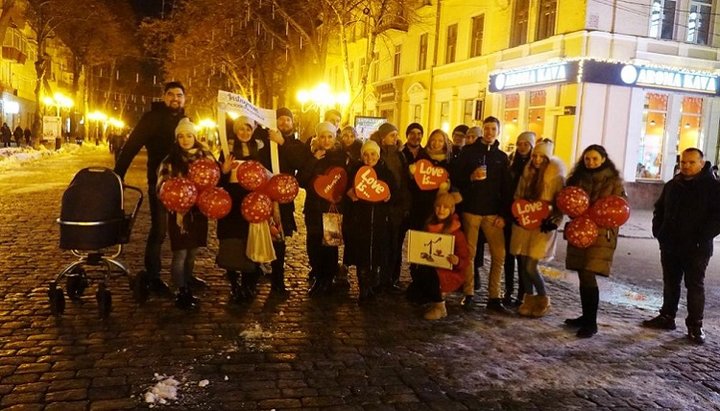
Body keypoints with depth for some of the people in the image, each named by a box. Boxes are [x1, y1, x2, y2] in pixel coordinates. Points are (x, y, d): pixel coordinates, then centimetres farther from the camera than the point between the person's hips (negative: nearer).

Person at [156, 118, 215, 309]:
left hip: (198, 212, 4)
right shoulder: (171, 161, -5)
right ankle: (181, 293, 12)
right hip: (179, 212, -3)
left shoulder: (205, 157, 5)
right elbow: (162, 186, -8)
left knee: (192, 254, 13)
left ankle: (188, 288, 26)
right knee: (180, 255, 0)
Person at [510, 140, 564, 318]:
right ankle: (529, 299, 22)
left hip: (542, 227, -5)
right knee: (523, 265, 6)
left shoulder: (556, 177, -7)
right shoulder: (527, 173, 9)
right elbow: (518, 196, 19)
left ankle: (543, 300, 14)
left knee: (530, 267, -8)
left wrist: (553, 221, -17)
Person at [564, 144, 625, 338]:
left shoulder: (613, 181, 0)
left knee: (588, 276, -13)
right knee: (583, 277, 11)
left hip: (600, 234, -5)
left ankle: (591, 323, -5)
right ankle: (586, 317, 24)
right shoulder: (578, 178, 11)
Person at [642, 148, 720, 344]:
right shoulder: (672, 185, 10)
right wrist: (659, 231, 7)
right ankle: (667, 317, 26)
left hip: (696, 247, -5)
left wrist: (702, 237, -19)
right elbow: (659, 209, 20)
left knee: (695, 285, 1)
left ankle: (695, 326, 8)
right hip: (670, 245, 5)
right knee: (670, 283, 14)